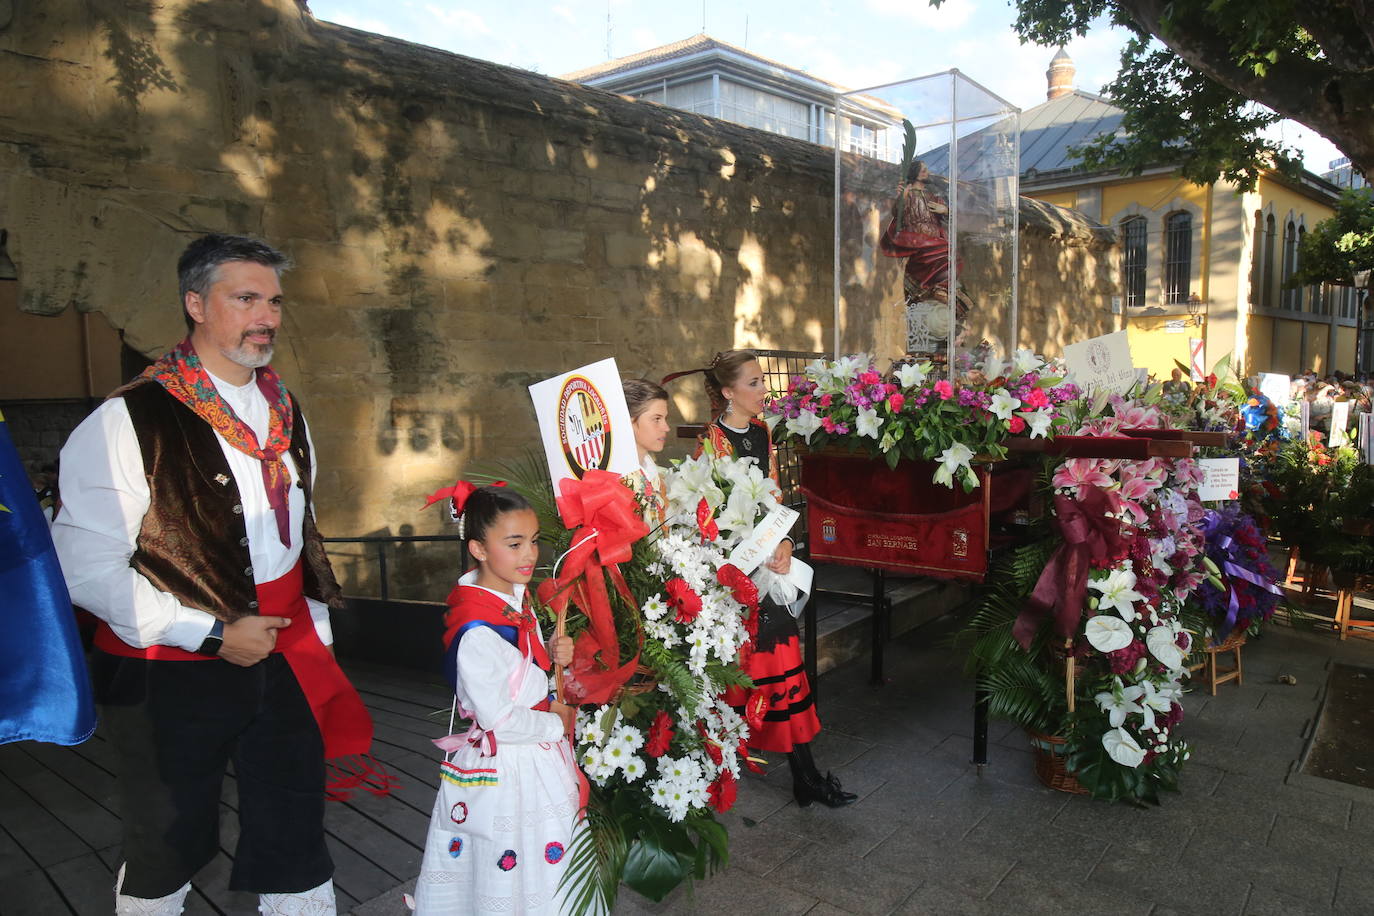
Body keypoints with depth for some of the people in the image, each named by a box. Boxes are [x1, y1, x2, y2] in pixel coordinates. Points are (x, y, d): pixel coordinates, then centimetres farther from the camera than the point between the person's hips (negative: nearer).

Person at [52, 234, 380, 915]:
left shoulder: (286, 413, 8)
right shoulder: (127, 421, -13)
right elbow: (88, 567, -16)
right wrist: (212, 633, -16)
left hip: (287, 663, 5)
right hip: (169, 674, -4)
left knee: (296, 846, 13)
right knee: (168, 850, 16)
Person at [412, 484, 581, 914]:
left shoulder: (516, 599, 0)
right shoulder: (477, 634, -28)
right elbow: (498, 719, -25)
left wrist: (552, 654, -6)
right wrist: (557, 723, -12)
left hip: (540, 759, 9)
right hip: (506, 769, -9)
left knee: (546, 865, 22)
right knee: (507, 873, 10)